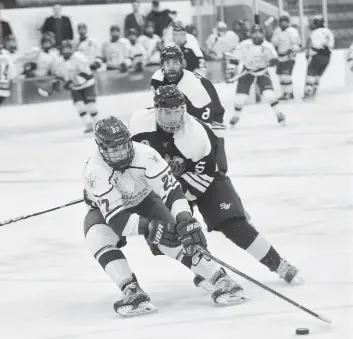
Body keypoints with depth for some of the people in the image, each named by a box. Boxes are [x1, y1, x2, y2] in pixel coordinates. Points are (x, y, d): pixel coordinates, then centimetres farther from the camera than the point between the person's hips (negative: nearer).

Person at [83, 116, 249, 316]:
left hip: (143, 201, 1)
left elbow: (170, 188, -30)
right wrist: (149, 227, -52)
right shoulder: (95, 171, -36)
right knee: (99, 238, -33)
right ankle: (133, 292, -33)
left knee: (172, 239, -22)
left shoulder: (144, 154, -31)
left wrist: (185, 220, -46)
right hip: (105, 210, -1)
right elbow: (114, 217, -40)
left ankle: (220, 279, -17)